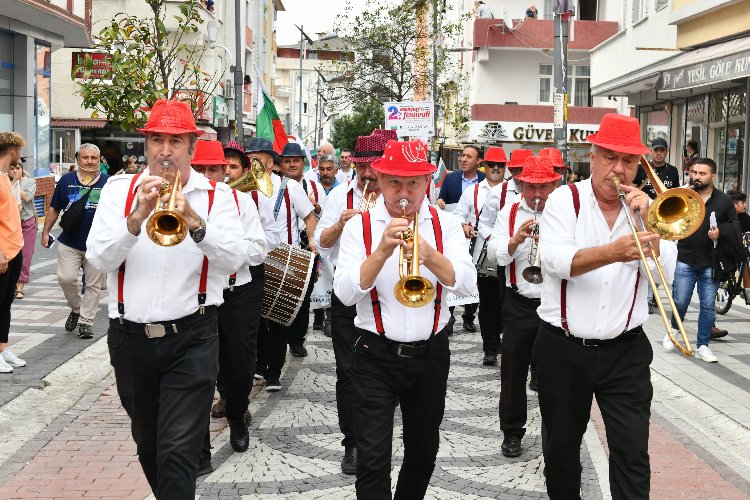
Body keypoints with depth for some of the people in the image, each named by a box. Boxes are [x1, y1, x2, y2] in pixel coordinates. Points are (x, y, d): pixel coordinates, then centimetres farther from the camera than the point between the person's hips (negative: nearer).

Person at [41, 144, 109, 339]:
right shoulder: (66, 180, 4)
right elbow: (54, 208, 11)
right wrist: (45, 232, 7)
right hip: (70, 242, 1)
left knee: (94, 285, 4)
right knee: (66, 278, -10)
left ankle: (85, 322, 15)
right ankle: (76, 309, 18)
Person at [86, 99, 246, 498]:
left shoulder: (216, 196, 0)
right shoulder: (119, 189, 3)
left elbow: (235, 259, -13)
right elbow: (99, 258, -7)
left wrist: (194, 222, -29)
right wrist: (137, 217, -23)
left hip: (191, 339, -3)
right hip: (130, 338, 3)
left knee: (178, 451, -9)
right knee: (147, 441, 20)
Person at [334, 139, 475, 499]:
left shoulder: (446, 224, -1)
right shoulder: (360, 226, -5)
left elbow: (466, 283, -13)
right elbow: (346, 293, -15)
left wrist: (431, 256, -31)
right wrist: (382, 251, -29)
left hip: (430, 356, 2)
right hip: (376, 358, -2)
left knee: (423, 452, 18)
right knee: (373, 459, -6)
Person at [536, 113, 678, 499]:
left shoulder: (645, 207, 3)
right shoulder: (565, 200, -5)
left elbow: (664, 273, -7)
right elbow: (555, 261, -23)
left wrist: (646, 221, -18)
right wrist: (613, 253, -38)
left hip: (625, 351, 1)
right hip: (563, 348, -1)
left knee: (633, 453, -3)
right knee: (561, 447, 16)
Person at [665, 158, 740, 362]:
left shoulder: (724, 201, 1)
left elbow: (735, 230, 3)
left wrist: (720, 231, -15)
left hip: (711, 264, 1)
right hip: (685, 261, -1)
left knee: (708, 305, 5)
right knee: (680, 301, 1)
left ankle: (703, 346, 15)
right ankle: (674, 329, 32)